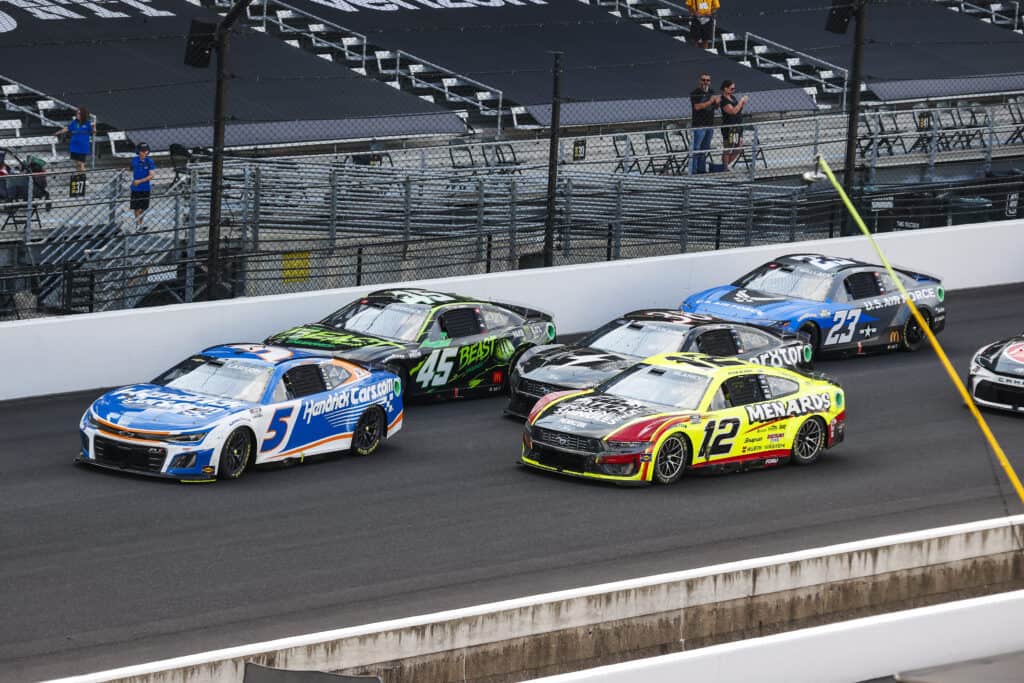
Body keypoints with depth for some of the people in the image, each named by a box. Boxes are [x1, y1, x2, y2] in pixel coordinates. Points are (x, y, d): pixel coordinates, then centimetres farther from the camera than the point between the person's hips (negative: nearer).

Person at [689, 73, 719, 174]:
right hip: (699, 125, -8)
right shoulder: (695, 93, -8)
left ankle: (701, 169, 17)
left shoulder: (710, 92, 15)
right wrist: (709, 102, -21)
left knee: (705, 149, 11)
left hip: (710, 124, 8)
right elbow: (697, 106, -20)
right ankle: (693, 170, -8)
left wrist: (717, 103, -2)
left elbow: (716, 107, 21)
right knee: (696, 149, -8)